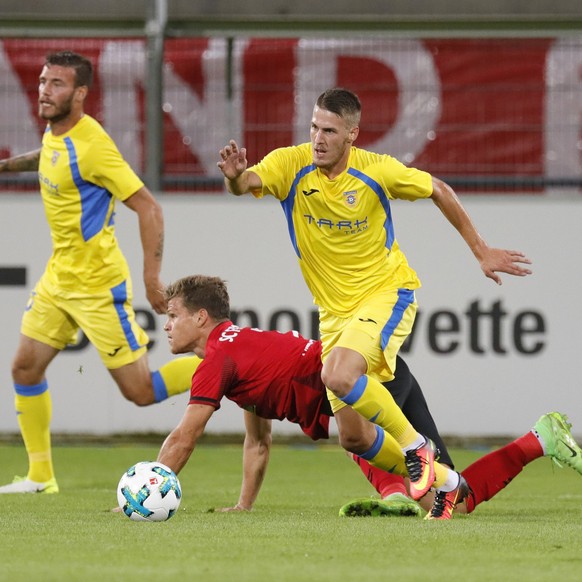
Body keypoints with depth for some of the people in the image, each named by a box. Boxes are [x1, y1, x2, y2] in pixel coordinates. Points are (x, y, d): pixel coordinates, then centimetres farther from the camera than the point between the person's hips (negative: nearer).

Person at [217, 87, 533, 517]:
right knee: (353, 437, 3)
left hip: (386, 293, -4)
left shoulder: (377, 170, -14)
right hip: (334, 311, 4)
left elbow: (438, 191, 2)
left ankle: (416, 447, -11)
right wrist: (235, 176, -55)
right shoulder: (292, 165, -11)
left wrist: (481, 251, 6)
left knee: (337, 374, -33)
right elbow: (246, 183, -30)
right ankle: (443, 483, 25)